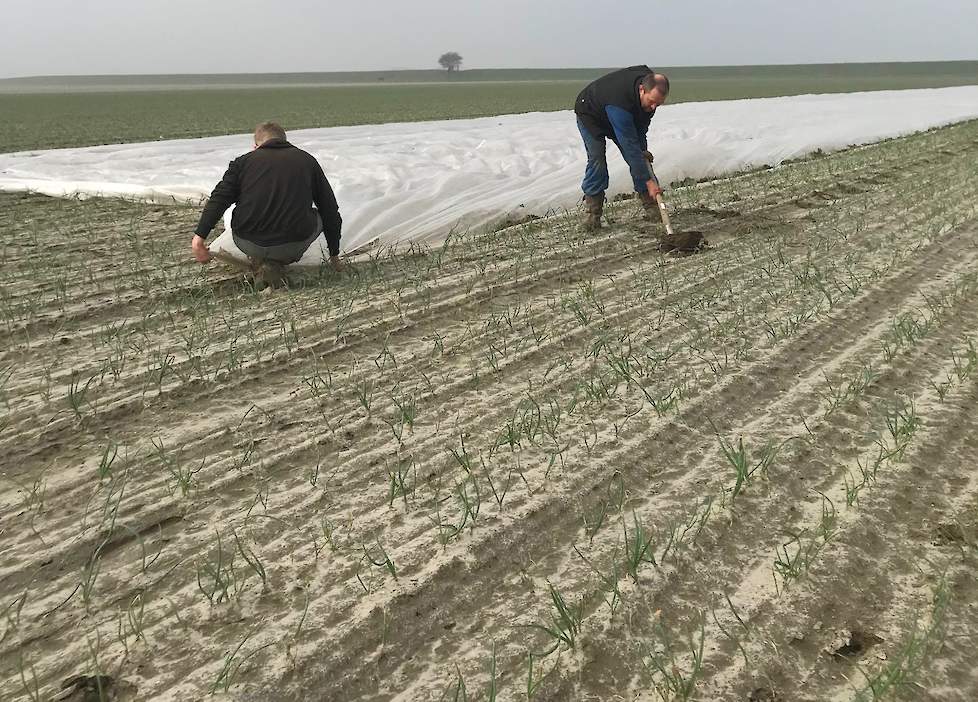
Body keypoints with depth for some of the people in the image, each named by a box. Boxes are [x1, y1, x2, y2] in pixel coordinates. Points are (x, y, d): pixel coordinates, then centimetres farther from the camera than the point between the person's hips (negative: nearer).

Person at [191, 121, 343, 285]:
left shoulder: (243, 161, 14)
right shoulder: (307, 160, 15)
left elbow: (220, 198, -1)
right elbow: (330, 211, 18)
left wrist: (200, 235, -5)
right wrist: (334, 254, 28)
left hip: (248, 244, 3)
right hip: (293, 245, -2)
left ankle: (259, 261, 14)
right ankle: (276, 264, 11)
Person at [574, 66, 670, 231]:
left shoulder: (650, 80, -25)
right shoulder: (620, 102, -47)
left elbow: (643, 120, -4)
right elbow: (630, 146, -45)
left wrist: (643, 148, -9)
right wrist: (648, 181, -43)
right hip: (590, 114, -7)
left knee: (641, 157, -2)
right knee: (596, 158, -21)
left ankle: (651, 207, 2)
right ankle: (593, 214, -14)